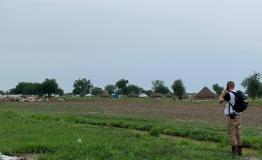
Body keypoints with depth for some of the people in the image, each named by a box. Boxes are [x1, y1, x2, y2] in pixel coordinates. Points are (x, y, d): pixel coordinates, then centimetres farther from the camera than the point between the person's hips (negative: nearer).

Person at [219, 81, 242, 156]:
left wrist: (223, 93, -1)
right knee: (238, 133, 9)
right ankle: (239, 151, 13)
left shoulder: (229, 94, -14)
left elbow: (220, 101, -10)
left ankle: (234, 151, -3)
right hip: (238, 116, 7)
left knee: (232, 133, -2)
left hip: (231, 116, -7)